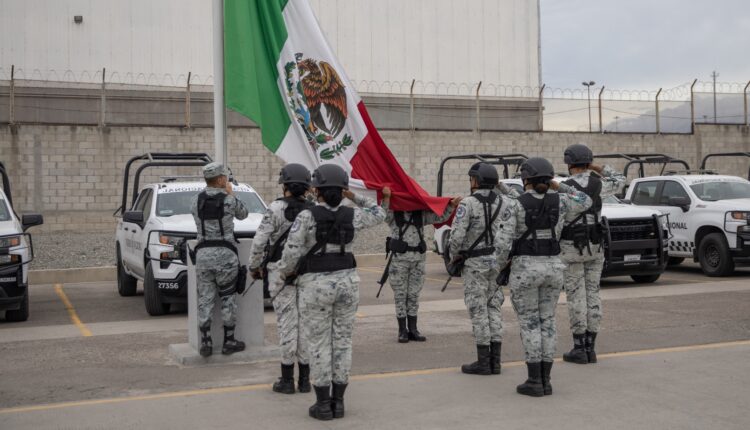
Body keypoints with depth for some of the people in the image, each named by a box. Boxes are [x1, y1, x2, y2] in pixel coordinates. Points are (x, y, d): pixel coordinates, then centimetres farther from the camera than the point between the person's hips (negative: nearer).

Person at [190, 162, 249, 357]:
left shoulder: (196, 200, 3)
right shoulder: (230, 200, -7)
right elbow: (243, 214, 10)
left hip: (203, 253, 3)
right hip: (225, 254, -3)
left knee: (205, 299, 7)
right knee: (228, 299, 6)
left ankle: (205, 343, 6)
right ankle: (229, 342, 10)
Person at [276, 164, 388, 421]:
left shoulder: (307, 216, -12)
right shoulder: (351, 215, -1)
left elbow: (291, 252, -14)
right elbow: (379, 215, 19)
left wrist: (284, 273, 5)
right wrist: (355, 198, 19)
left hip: (315, 286, -3)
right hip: (347, 282, 4)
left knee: (319, 345, 4)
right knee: (342, 343, 10)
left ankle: (323, 405, 7)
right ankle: (338, 402, 14)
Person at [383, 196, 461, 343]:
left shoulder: (422, 214, 12)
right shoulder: (393, 215, 2)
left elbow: (441, 217, 7)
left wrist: (451, 205, -7)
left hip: (418, 259, 3)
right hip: (399, 258, -3)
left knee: (414, 296, 8)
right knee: (400, 296, 2)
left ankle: (413, 329, 15)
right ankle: (402, 331, 8)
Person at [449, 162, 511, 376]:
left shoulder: (468, 203, -13)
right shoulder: (504, 203, 4)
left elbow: (457, 235, -17)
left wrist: (454, 255, -1)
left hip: (475, 262, -6)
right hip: (497, 260, 6)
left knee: (478, 310, 0)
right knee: (494, 307, 11)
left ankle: (483, 361, 3)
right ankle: (495, 360, 11)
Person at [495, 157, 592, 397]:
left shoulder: (515, 205, -11)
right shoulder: (559, 202, -1)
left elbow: (504, 242, -15)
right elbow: (585, 202, 19)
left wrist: (502, 265, 3)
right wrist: (558, 186, 15)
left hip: (524, 269, -4)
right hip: (553, 267, 4)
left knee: (528, 324, 3)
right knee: (547, 322, 11)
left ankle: (534, 381, 3)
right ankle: (545, 380, 11)